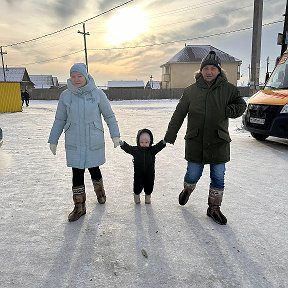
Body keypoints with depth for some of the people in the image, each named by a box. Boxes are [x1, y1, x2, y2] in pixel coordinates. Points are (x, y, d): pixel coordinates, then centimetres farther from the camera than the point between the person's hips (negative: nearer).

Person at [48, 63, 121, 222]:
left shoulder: (97, 93, -5)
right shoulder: (65, 95, 0)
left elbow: (109, 116, 1)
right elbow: (59, 120, 8)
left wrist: (115, 135, -3)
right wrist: (53, 140, 10)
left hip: (94, 141, -1)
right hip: (74, 143, 2)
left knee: (93, 168, 10)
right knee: (77, 173, 4)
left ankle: (99, 191, 43)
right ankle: (79, 207, 21)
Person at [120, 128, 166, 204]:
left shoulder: (152, 150, -6)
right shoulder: (135, 150, -8)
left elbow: (159, 146, -16)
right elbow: (127, 148, -17)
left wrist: (164, 141, -34)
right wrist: (122, 143, -34)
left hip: (150, 174, 1)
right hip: (138, 174, -1)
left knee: (149, 187, 15)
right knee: (138, 187, 12)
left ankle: (148, 196, 43)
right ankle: (136, 195, 42)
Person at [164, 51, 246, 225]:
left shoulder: (228, 89, -1)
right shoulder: (191, 91, 0)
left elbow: (241, 105, 11)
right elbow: (178, 115, 3)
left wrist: (228, 110, -12)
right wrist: (170, 136, 2)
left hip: (219, 143, 1)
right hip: (195, 143, 0)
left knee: (218, 178, 8)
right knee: (193, 174, 9)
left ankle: (214, 208, 27)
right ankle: (188, 190, 44)